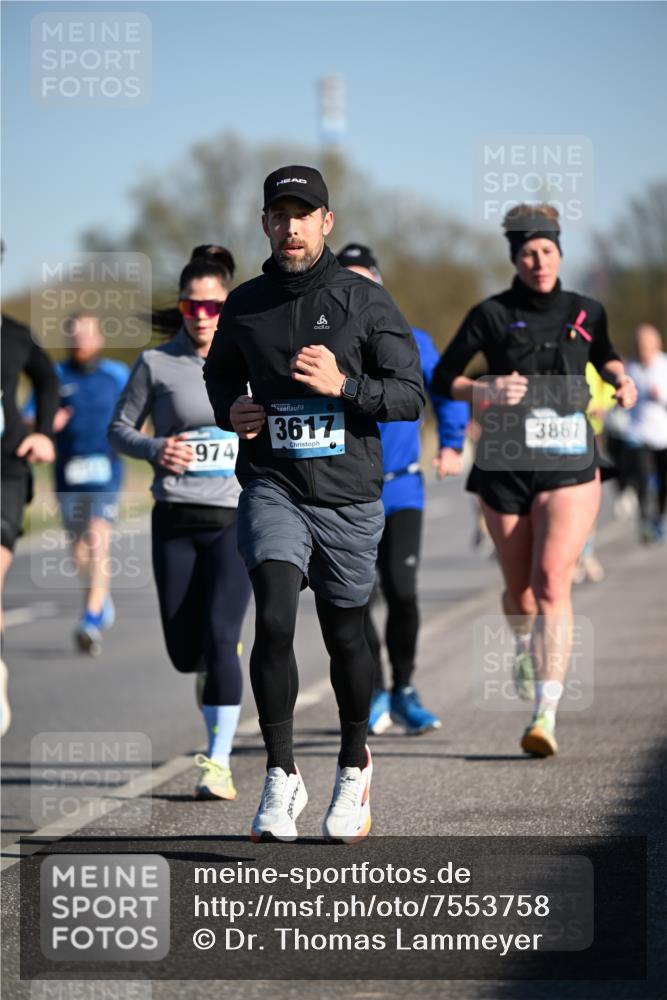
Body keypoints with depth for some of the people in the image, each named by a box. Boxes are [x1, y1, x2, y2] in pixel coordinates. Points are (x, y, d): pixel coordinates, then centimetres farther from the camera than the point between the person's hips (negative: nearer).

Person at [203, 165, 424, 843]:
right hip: (272, 487, 0)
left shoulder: (365, 302, -1)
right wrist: (229, 411, 2)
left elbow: (411, 396, -2)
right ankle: (281, 776, -10)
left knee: (344, 635, 10)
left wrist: (343, 385, -18)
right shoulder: (245, 305, 6)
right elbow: (219, 372, 24)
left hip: (348, 490, 0)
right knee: (274, 619, -19)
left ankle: (354, 767, 33)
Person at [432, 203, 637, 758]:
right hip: (505, 466, 0)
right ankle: (527, 647, 50)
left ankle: (545, 716, -25)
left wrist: (621, 379, 5)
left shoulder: (585, 312, 5)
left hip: (570, 466, 0)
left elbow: (606, 355, 26)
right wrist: (484, 390, -17)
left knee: (552, 581, -18)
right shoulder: (492, 315, -1)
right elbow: (441, 378, 2)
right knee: (519, 588, 11)